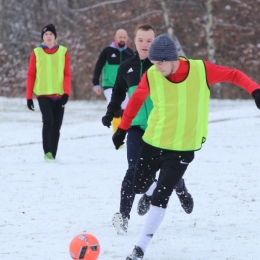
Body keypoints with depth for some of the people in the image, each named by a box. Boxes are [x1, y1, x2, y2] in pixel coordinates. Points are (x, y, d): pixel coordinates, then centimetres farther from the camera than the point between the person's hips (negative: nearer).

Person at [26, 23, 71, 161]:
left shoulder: (63, 52, 5)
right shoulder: (36, 53, 3)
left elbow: (67, 74, 3)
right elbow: (31, 75, 4)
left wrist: (66, 92, -10)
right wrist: (29, 96, 1)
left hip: (59, 95, 2)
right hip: (43, 94, -2)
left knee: (56, 126, 4)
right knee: (48, 121, -20)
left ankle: (53, 155, 12)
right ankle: (47, 152, -16)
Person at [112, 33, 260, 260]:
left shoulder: (201, 70, -17)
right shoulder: (151, 76, -13)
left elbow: (234, 75, -5)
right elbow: (137, 99, 5)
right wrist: (123, 128, 9)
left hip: (183, 148, -2)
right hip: (153, 142, 2)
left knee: (160, 198, -10)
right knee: (138, 187, 14)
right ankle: (155, 188, 51)